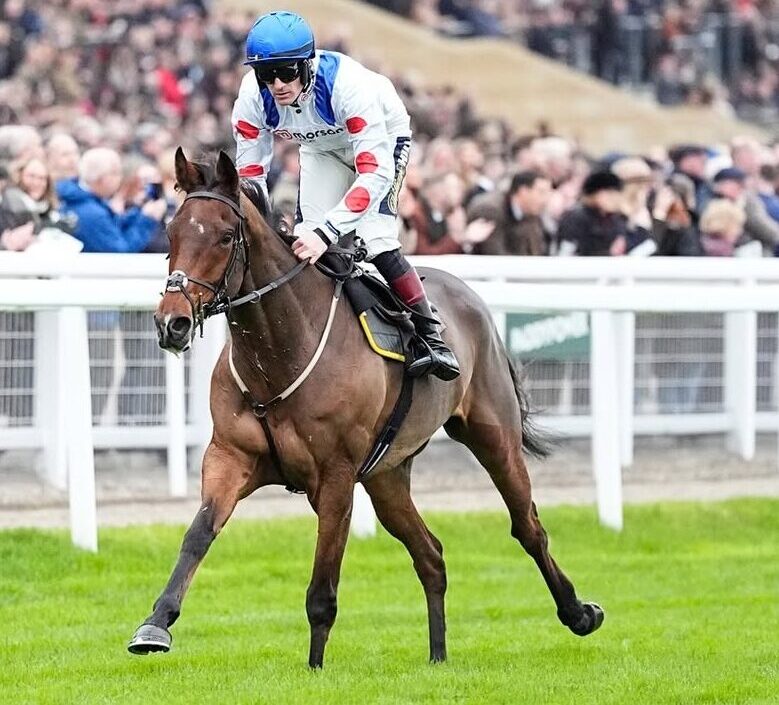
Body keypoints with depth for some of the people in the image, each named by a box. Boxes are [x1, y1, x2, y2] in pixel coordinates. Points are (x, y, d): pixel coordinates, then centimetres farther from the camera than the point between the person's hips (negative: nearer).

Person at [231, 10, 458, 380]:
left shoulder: (347, 83, -42)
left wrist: (327, 231, -52)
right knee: (307, 241, -10)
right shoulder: (253, 97, -28)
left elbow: (375, 172, -43)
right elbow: (249, 174, -17)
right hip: (322, 149, 5)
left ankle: (430, 337, -12)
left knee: (374, 239, -22)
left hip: (383, 137, -5)